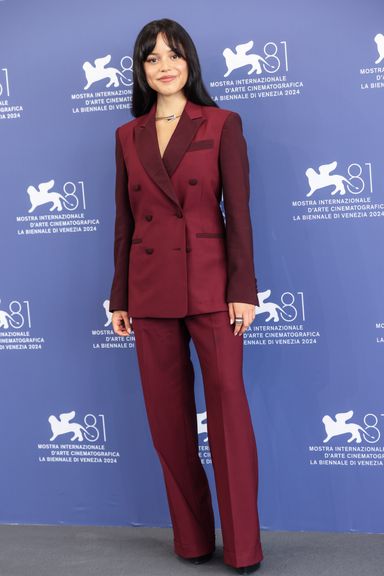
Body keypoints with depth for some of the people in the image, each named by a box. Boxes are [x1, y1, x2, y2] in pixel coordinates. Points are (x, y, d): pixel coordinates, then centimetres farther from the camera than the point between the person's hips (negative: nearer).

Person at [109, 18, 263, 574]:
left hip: (210, 284, -3)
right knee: (168, 418, 6)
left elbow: (237, 211, -3)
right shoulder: (127, 136, 11)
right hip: (150, 289, 3)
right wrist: (120, 296, 9)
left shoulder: (222, 124, 2)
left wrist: (242, 289, -10)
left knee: (229, 408, -5)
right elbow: (125, 221, 11)